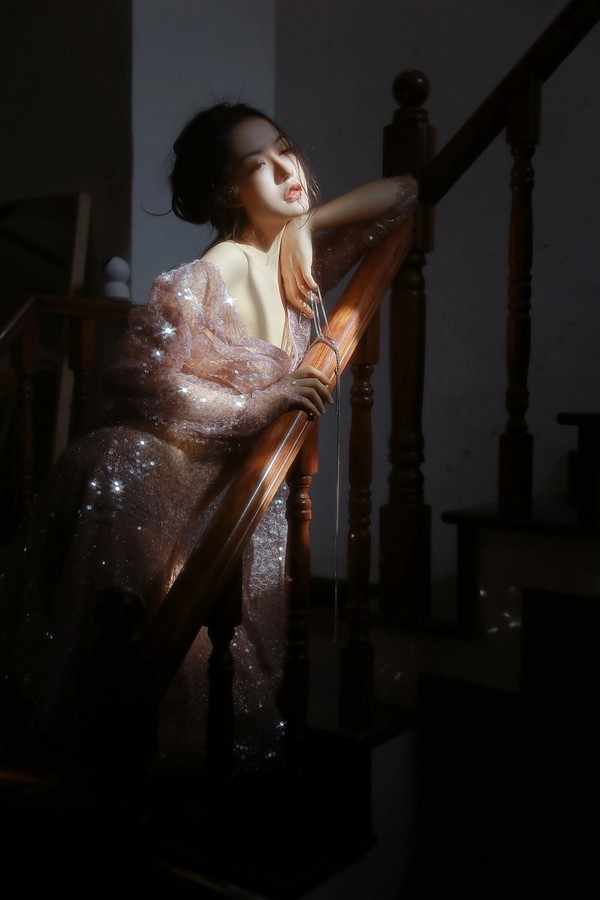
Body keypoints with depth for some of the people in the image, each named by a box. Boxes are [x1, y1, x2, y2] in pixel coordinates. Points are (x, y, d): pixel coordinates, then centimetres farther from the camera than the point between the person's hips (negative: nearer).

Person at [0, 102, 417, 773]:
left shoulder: (302, 259, -1)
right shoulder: (199, 283, -20)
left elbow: (403, 194, 7)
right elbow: (142, 380, -19)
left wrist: (304, 222, -5)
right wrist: (255, 406, -21)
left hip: (243, 487, 6)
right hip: (148, 477, -6)